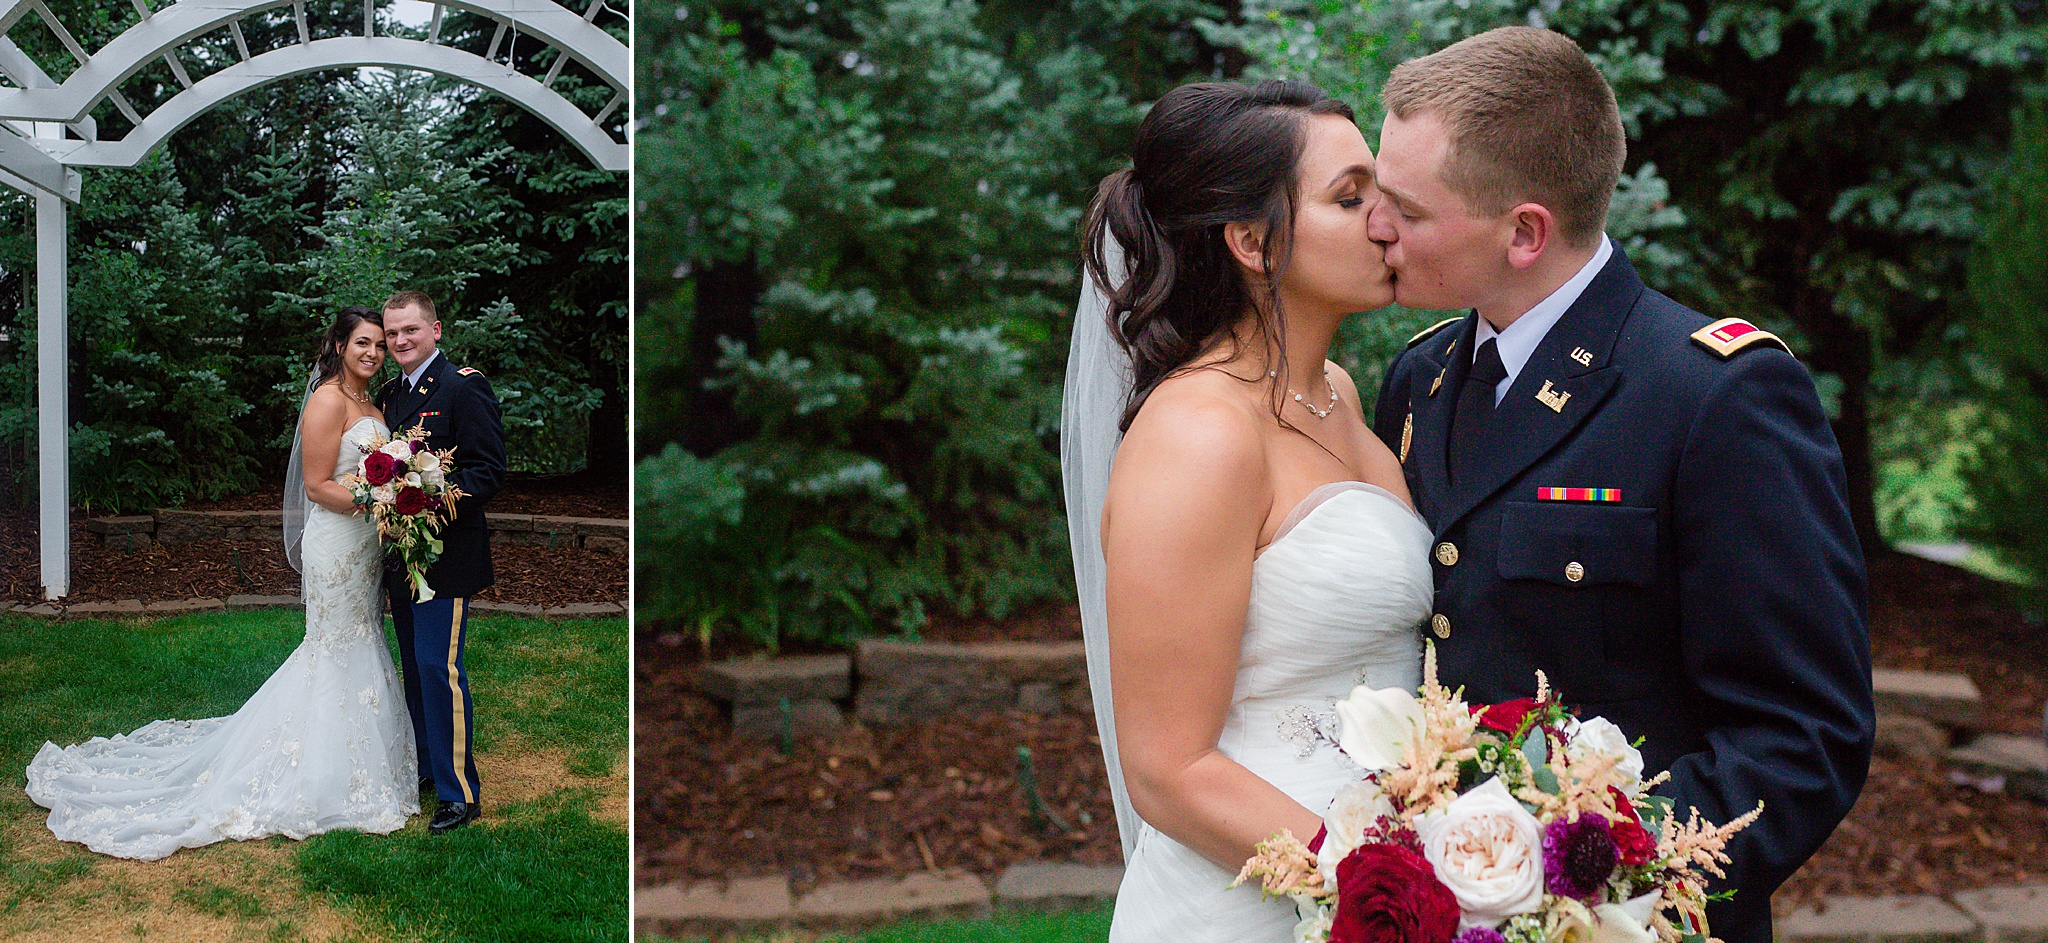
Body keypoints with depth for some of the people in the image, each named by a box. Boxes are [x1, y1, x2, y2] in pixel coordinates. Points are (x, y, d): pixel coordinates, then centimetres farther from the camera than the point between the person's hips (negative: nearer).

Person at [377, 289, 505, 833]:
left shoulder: (464, 387, -11)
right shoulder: (390, 394, 14)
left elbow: (488, 471, -16)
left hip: (446, 553, -8)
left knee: (440, 667, -8)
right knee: (415, 666, 16)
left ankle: (460, 791, 1)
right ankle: (429, 768, 30)